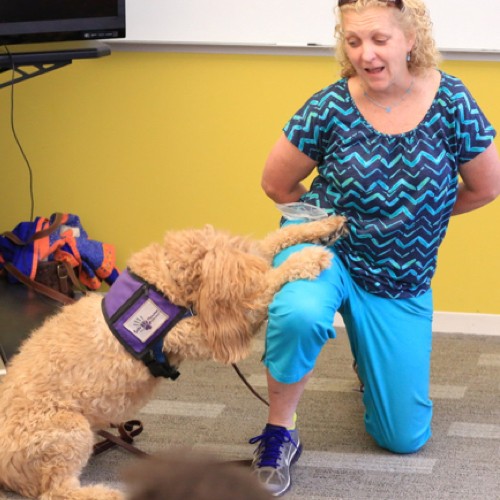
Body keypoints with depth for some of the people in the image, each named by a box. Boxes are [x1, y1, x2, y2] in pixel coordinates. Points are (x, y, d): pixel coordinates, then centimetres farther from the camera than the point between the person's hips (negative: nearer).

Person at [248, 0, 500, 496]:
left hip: (402, 280, 2)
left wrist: (415, 214, 7)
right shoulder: (331, 107, -17)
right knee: (298, 315, -41)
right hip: (324, 248, -2)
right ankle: (279, 432, -14)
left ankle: (371, 357, 40)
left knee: (404, 437, 7)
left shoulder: (450, 102, -15)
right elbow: (276, 184, -2)